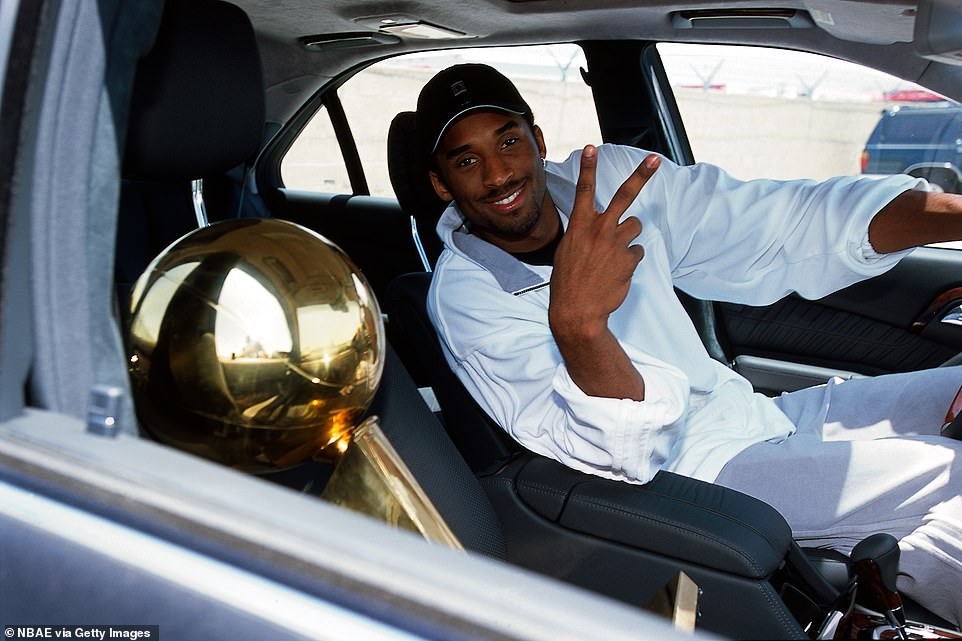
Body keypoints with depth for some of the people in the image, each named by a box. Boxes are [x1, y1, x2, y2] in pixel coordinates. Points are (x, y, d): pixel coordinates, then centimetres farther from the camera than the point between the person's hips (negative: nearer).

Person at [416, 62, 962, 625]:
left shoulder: (609, 176, 0)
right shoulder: (465, 296, -15)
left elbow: (781, 222, -2)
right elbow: (617, 453, -23)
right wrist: (576, 322, -43)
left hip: (755, 413, 7)